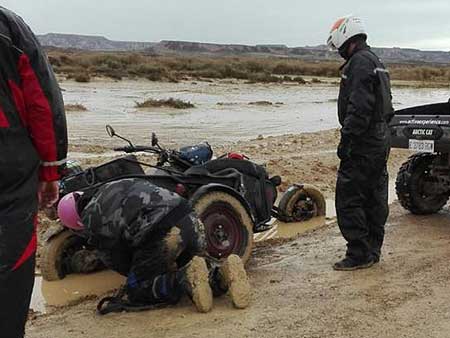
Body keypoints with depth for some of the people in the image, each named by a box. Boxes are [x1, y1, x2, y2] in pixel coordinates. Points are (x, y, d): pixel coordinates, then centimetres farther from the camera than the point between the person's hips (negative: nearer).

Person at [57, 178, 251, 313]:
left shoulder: (91, 220, 10)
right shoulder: (117, 185, 29)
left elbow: (119, 263, 13)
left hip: (162, 235, -7)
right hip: (188, 218, 7)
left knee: (136, 289, 13)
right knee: (192, 261, 32)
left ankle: (184, 280, -11)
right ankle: (223, 274, 1)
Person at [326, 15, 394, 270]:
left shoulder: (359, 62, -13)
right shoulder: (376, 62, 20)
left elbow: (359, 108, -23)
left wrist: (346, 140, -21)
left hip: (362, 145, -11)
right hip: (380, 142, 11)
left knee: (348, 199, -6)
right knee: (375, 199, 13)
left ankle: (359, 254, -2)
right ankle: (373, 251, 21)